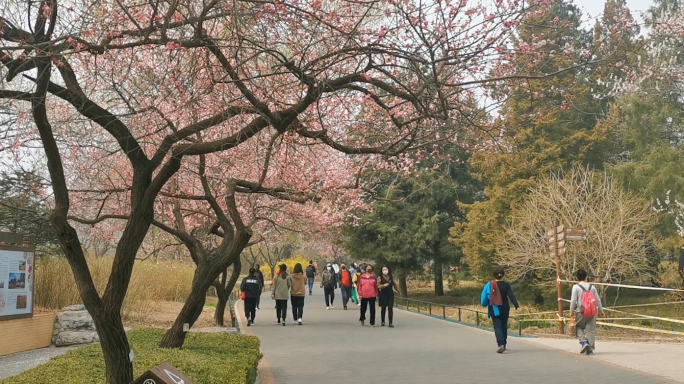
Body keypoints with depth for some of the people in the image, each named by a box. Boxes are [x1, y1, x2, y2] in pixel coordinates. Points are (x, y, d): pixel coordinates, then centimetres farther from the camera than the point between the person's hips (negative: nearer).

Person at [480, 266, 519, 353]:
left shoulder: (489, 285, -6)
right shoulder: (506, 285, -6)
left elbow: (484, 298, 1)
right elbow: (511, 296, -15)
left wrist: (484, 304, 20)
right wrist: (517, 305, -17)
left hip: (494, 309, -2)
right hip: (504, 309, 2)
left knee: (497, 327, -3)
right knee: (504, 327, 17)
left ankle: (501, 344, -23)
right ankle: (503, 345, 28)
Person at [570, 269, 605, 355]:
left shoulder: (576, 287, -4)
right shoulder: (592, 287, 6)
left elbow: (573, 300, -7)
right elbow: (598, 299, 9)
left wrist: (571, 311, 3)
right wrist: (601, 310, 20)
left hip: (581, 312, -3)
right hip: (592, 312, 3)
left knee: (579, 327, 16)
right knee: (591, 330, 8)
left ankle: (583, 342, -6)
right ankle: (590, 349, 7)